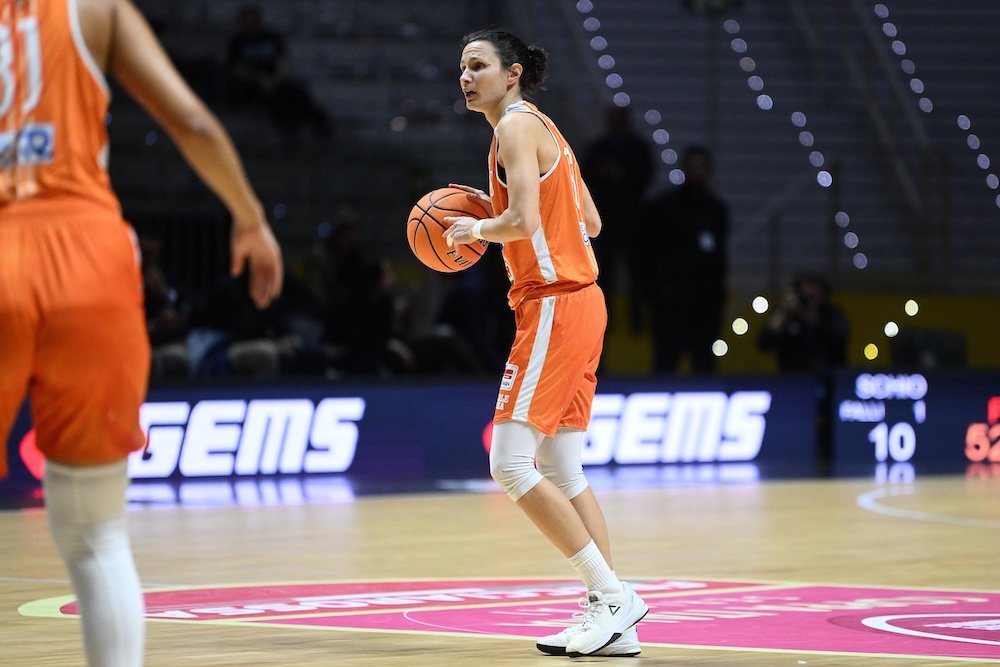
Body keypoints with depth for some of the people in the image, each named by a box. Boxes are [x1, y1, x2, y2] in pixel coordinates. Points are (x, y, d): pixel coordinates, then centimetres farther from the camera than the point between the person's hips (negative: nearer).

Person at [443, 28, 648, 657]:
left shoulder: (518, 124, -9)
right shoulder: (543, 129, 21)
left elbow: (524, 220, -22)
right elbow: (591, 223, 24)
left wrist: (478, 228, -3)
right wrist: (501, 212, 20)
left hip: (555, 304, -10)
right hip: (577, 302, 10)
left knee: (511, 464, -12)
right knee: (561, 474, 9)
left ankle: (612, 594, -12)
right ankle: (614, 619, 6)